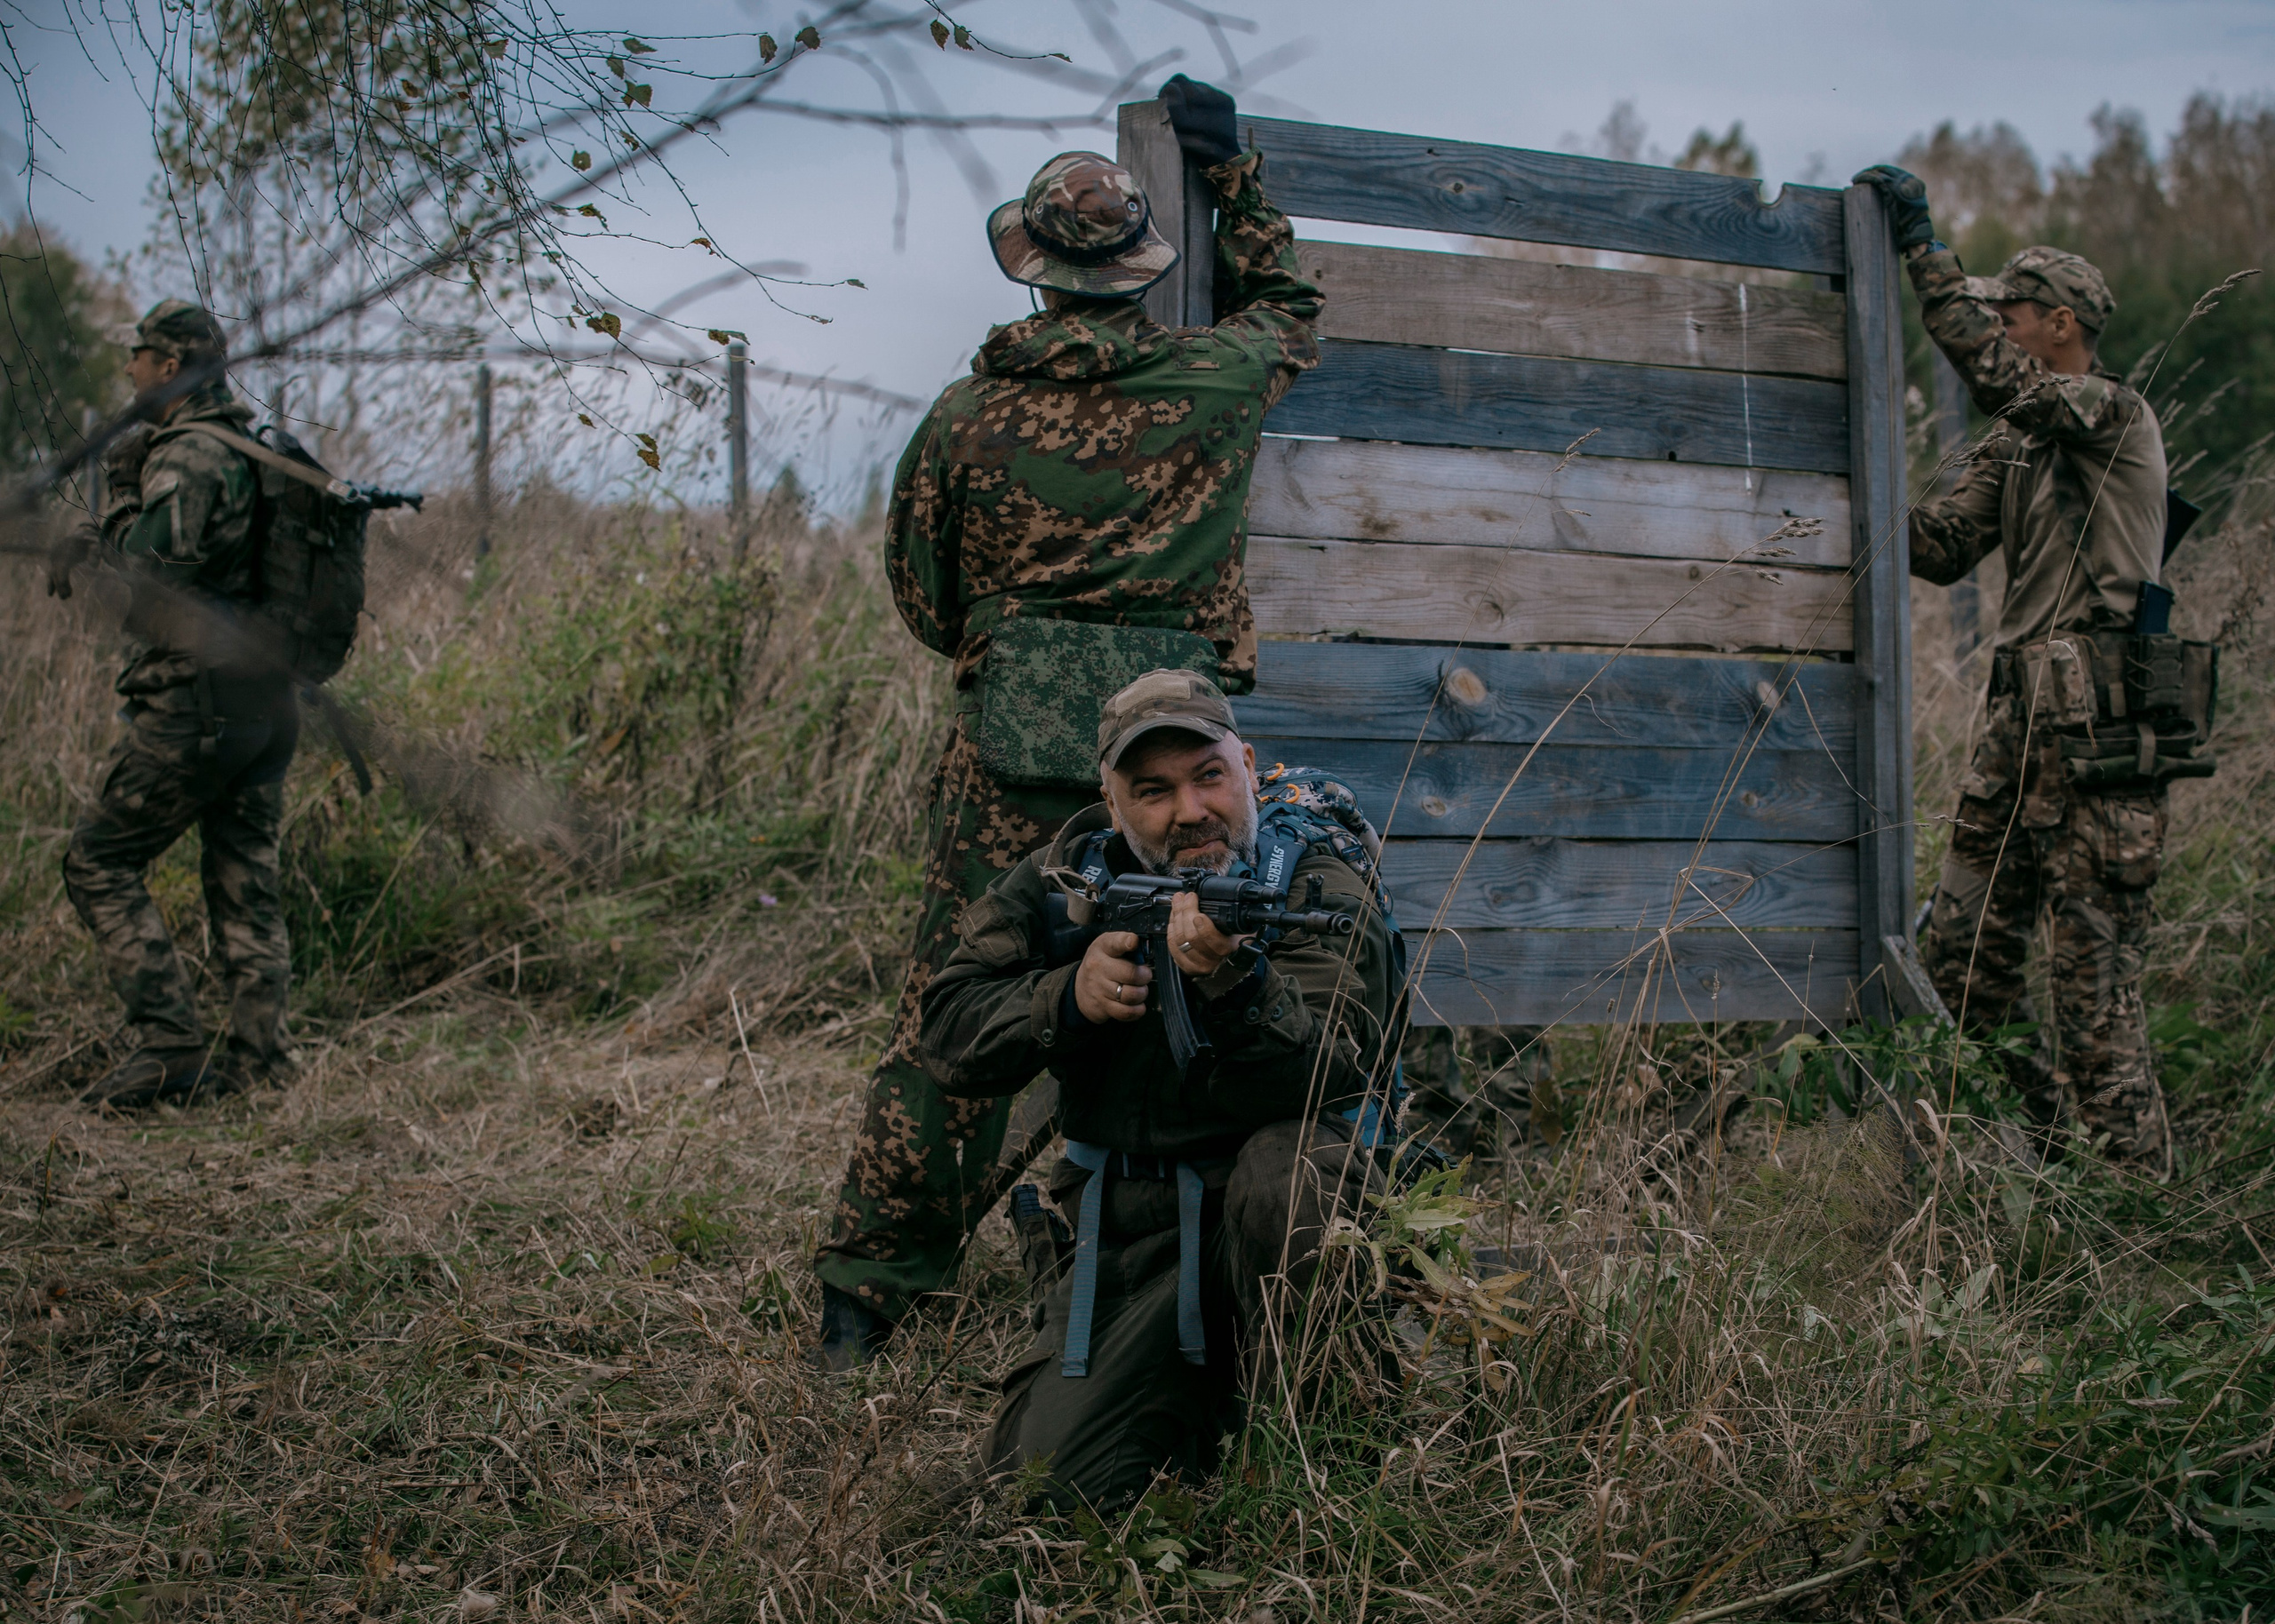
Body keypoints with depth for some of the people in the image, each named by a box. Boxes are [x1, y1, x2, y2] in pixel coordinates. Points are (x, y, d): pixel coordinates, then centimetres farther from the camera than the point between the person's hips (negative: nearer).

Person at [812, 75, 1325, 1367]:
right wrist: (1231, 166, 33)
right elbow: (1288, 305, 27)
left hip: (1010, 744, 0)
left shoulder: (968, 416, 4)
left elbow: (921, 595, 14)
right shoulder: (1213, 386, 4)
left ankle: (870, 1291, 10)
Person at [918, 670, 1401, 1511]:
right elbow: (949, 1037, -2)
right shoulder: (1071, 875, 1)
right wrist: (1069, 997, -20)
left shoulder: (1321, 887, -12)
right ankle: (1206, 1397, 21)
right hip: (1128, 1229, 3)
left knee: (1287, 1174, -39)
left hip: (1264, 1202, -3)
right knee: (1054, 1481, -10)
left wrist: (1232, 978, -46)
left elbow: (1329, 1078, -27)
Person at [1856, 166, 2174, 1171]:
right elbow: (1945, 547, 13)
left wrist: (1920, 243, -19)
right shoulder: (2015, 441, 18)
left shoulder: (2115, 412, -7)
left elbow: (1990, 372, -23)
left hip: (2098, 733, -9)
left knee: (2094, 975, -5)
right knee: (1959, 957, 10)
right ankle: (2044, 1152, 25)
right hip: (2020, 718, 9)